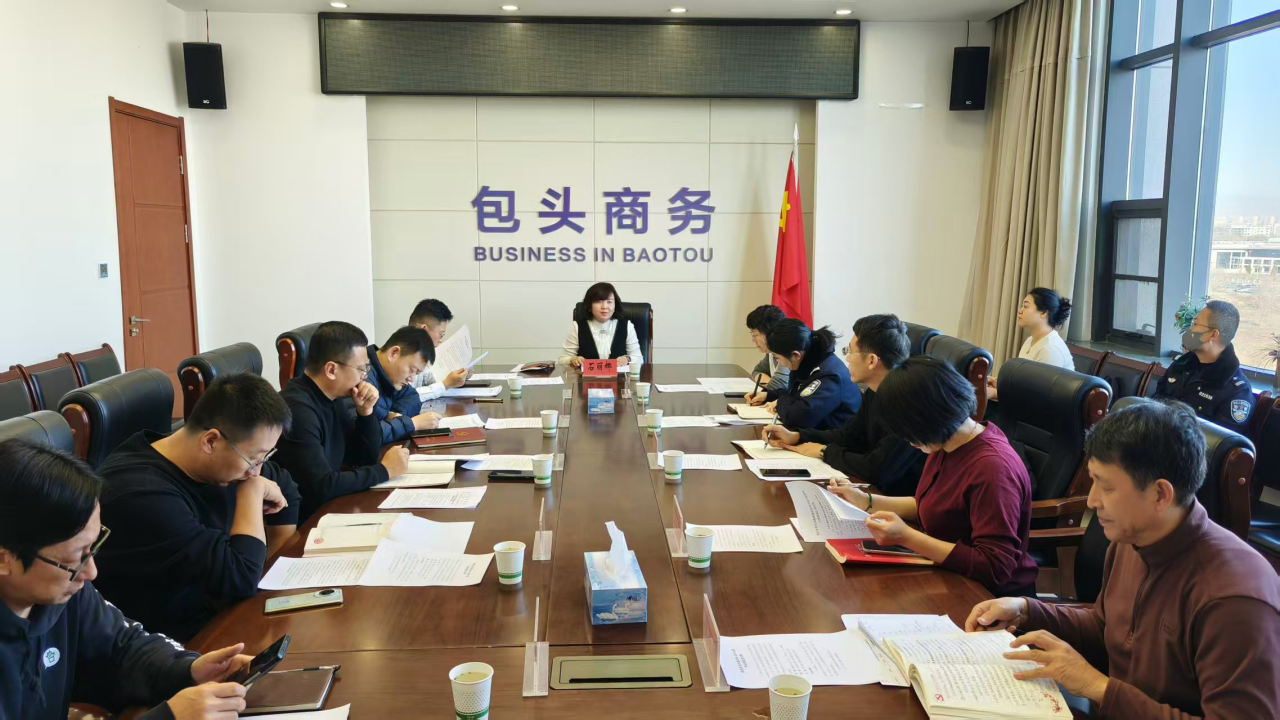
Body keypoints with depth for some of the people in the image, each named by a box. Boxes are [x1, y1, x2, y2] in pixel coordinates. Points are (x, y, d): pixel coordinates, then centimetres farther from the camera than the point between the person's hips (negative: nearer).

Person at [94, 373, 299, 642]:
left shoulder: (220, 462, -1)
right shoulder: (142, 496, -26)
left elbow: (285, 489, 18)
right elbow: (240, 578, -28)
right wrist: (251, 493, -15)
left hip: (221, 618, 8)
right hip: (175, 648, -8)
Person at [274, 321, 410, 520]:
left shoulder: (332, 397, 3)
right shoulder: (298, 408, -24)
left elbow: (364, 458, 12)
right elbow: (321, 487, -29)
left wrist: (365, 411, -5)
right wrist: (384, 470, -17)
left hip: (328, 507, 8)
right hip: (303, 520, -8)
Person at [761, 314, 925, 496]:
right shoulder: (875, 392, 3)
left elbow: (876, 470, -29)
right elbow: (850, 436, 17)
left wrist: (825, 452, -13)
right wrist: (795, 436, 4)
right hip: (877, 491, 8)